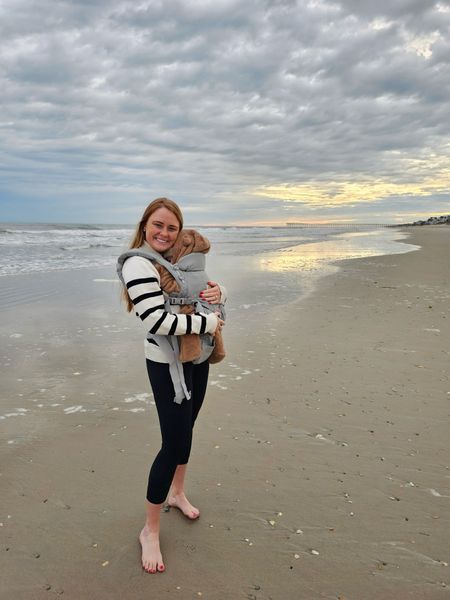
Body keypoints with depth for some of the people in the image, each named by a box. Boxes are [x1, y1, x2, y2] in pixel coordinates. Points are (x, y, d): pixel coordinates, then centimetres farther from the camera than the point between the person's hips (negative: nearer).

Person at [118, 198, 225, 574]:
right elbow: (158, 320, -29)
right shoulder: (138, 264, -19)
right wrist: (207, 323, -21)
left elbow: (208, 290, 17)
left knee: (185, 429, 21)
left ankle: (177, 492, 44)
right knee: (174, 443, -5)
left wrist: (217, 293, -8)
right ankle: (150, 530, 14)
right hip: (168, 365, -8)